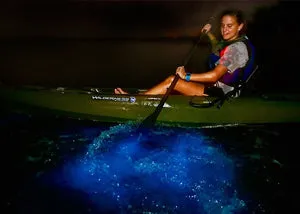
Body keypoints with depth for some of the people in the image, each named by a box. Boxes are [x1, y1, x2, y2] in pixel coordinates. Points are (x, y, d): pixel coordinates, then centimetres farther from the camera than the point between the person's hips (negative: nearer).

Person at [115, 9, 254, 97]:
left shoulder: (237, 47, -19)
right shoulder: (230, 42, 10)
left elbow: (214, 76, -25)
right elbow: (218, 50, 36)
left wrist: (187, 76, -21)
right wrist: (209, 34, 21)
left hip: (219, 93, -9)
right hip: (216, 87, 9)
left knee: (172, 81, -12)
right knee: (172, 86, 0)